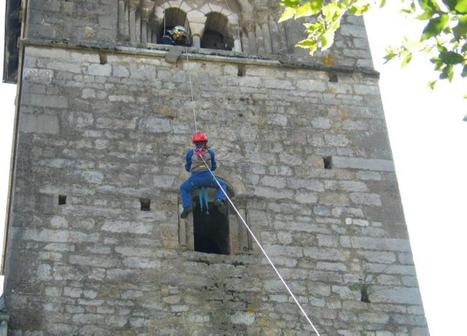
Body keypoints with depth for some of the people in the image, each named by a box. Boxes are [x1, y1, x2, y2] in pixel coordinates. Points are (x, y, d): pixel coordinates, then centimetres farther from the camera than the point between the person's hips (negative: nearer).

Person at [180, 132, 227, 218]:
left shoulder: (190, 153, 6)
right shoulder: (210, 152, 7)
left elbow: (187, 168, 15)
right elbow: (214, 167, 17)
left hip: (195, 179, 0)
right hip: (208, 178, 0)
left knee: (183, 188, 26)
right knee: (222, 185, 25)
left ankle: (187, 206, 5)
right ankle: (220, 200, -3)